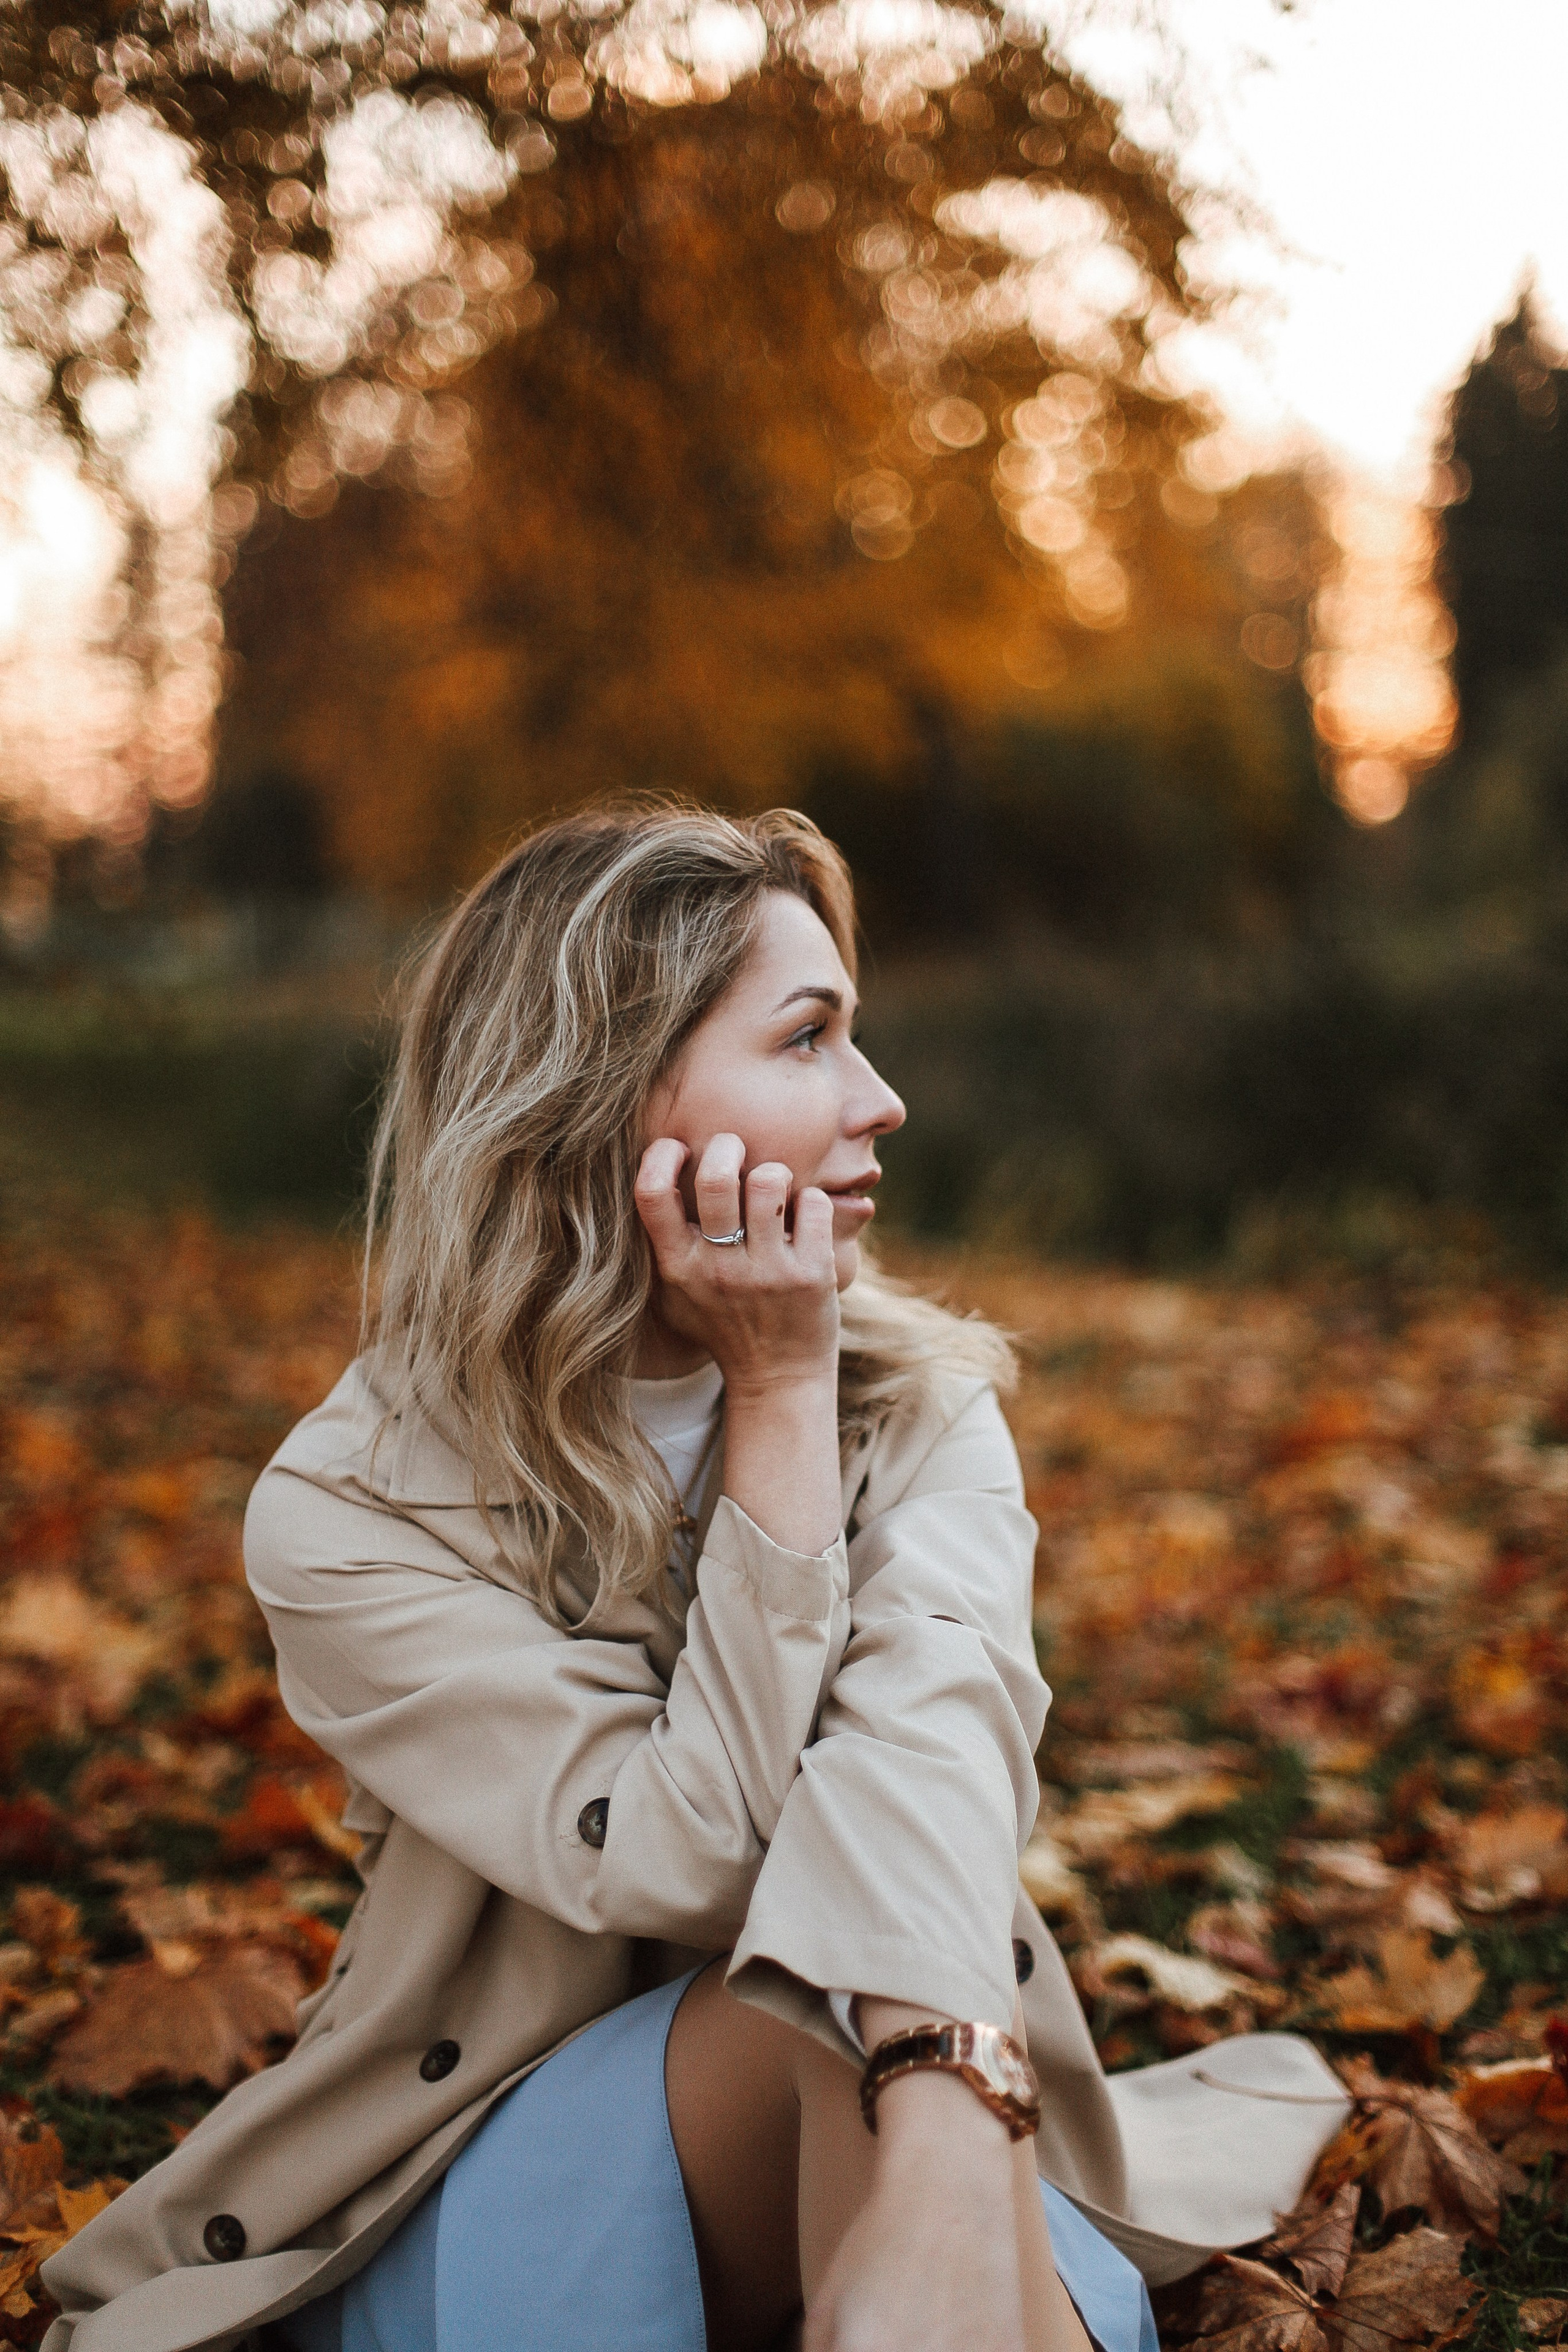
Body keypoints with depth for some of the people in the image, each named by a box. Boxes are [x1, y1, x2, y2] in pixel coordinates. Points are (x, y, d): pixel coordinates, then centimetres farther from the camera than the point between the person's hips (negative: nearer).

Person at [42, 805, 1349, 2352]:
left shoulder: (923, 1417, -7)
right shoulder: (348, 1514, -14)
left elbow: (939, 1745, -29)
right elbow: (686, 1864, -22)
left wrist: (946, 2158, -48)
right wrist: (778, 1399, -22)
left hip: (869, 2138, 3)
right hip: (483, 2207, -2)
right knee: (817, 1981, -32)